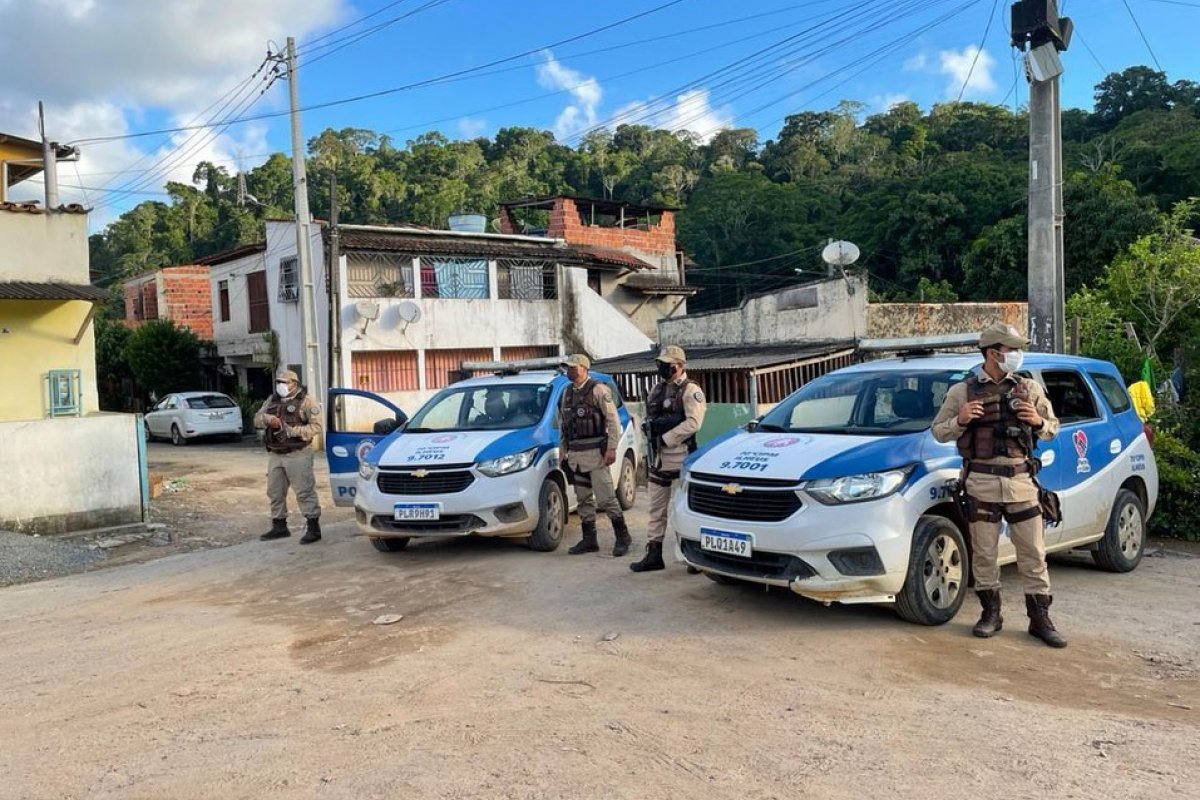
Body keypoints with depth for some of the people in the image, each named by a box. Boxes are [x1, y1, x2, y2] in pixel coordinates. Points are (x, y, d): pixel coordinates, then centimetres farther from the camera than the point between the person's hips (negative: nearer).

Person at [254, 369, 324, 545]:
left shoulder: (306, 400, -6)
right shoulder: (272, 400, 14)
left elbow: (316, 426, -13)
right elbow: (257, 419, 13)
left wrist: (292, 431, -20)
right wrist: (267, 419, -10)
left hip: (297, 454, -7)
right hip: (275, 455, 7)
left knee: (304, 491, -8)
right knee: (275, 492, 13)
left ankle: (313, 528, -4)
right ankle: (279, 527, 25)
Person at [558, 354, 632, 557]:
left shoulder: (598, 390, -7)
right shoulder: (567, 393, 14)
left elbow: (613, 420, -10)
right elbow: (562, 424, 19)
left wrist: (612, 448, -16)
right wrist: (563, 451, 15)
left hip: (595, 453, -7)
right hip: (575, 455, 7)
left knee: (606, 498, -7)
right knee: (583, 499, 10)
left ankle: (623, 536, 6)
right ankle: (589, 540, 18)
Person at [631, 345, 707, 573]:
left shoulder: (690, 390, -9)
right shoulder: (657, 389, 15)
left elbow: (693, 423, -20)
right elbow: (649, 418, 20)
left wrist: (666, 438, -18)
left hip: (680, 458, -8)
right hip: (658, 459, 8)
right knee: (657, 510, 12)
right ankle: (653, 555, 19)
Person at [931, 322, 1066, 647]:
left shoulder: (1029, 388, 8)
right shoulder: (962, 391, 1)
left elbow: (1053, 428, 16)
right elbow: (939, 432, 4)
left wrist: (1038, 422, -6)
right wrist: (960, 420, -16)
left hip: (1021, 482, 2)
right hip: (981, 483, -2)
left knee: (1033, 553, 4)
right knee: (983, 553, 6)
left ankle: (1040, 619, 15)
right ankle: (991, 614, 20)